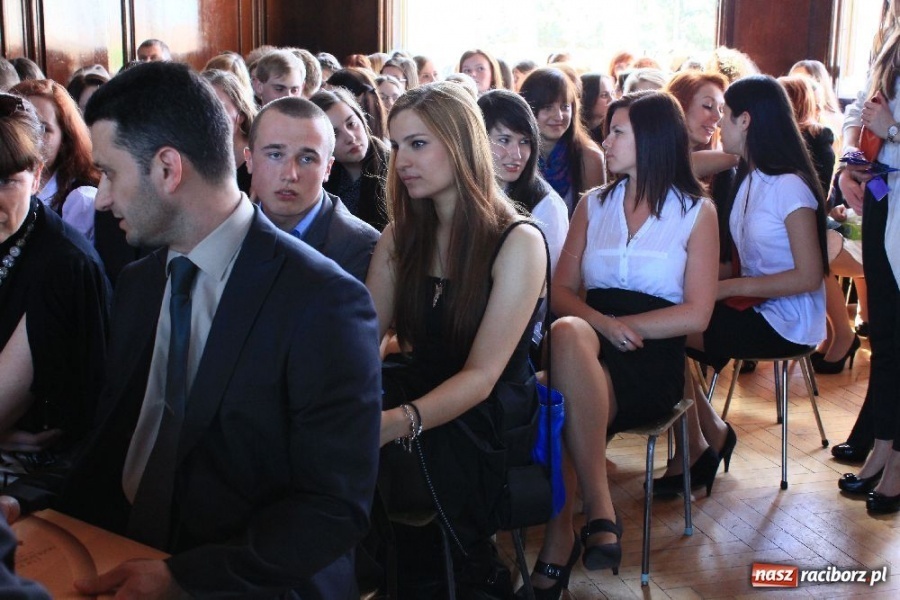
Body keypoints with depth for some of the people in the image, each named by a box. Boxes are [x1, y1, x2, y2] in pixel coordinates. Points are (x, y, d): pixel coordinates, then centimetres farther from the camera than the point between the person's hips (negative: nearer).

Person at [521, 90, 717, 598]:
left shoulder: (697, 211, 7)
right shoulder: (593, 205, 19)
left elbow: (696, 314, -2)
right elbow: (562, 292, 10)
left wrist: (622, 325, -11)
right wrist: (601, 323, -11)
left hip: (654, 360, -3)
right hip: (589, 352, 3)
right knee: (568, 332, -35)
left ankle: (559, 547, -27)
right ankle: (599, 514, -34)